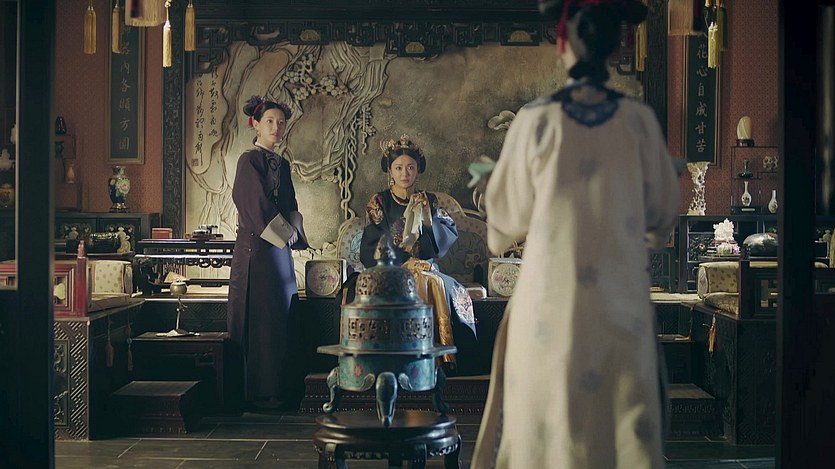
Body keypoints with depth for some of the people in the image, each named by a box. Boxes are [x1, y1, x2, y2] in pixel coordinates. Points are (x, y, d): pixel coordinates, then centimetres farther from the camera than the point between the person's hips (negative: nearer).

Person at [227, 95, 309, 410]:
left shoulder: (282, 164, 17)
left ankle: (281, 389, 15)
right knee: (260, 318, -6)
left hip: (280, 249, 8)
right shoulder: (249, 160, -7)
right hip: (257, 247, -8)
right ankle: (260, 392, 0)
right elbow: (260, 205, -14)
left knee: (281, 318, 8)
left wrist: (294, 231, 0)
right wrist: (284, 233, -7)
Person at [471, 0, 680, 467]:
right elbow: (663, 214, 6)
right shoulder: (639, 119, -4)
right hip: (622, 301, 1)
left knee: (545, 420, 9)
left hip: (550, 298, -1)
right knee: (626, 417, 11)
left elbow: (508, 215, 1)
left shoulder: (537, 119, -8)